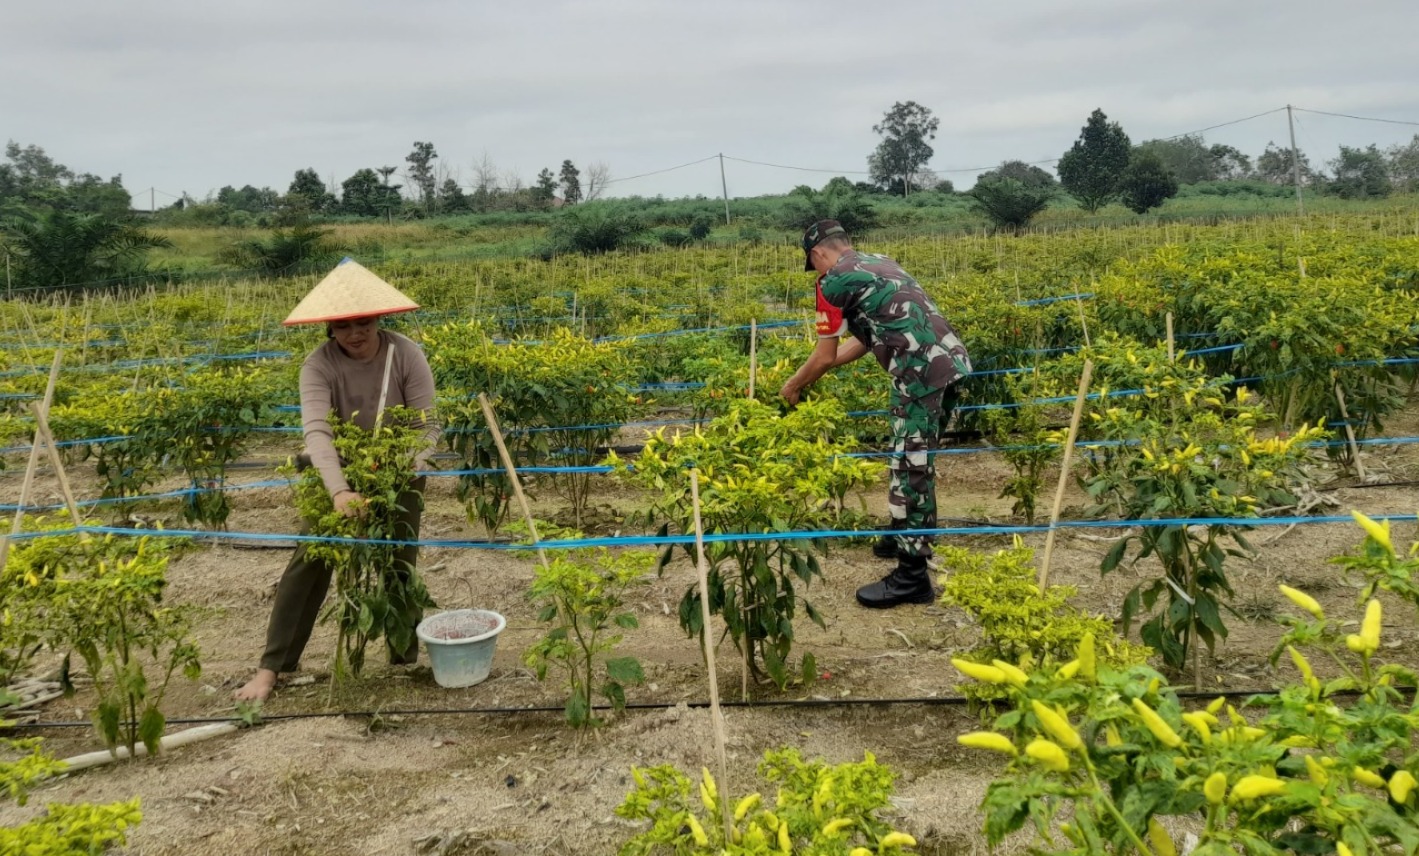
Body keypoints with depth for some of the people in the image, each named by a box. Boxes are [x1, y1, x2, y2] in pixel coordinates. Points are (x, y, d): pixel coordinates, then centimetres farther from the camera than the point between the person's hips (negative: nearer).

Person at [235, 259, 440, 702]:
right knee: (310, 561, -5)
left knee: (399, 566, 3)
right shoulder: (318, 365, -25)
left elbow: (429, 427, -21)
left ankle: (407, 662, 19)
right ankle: (270, 668, 2)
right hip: (336, 474, 0)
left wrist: (406, 466, -41)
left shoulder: (407, 356, -23)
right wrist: (339, 491, -55)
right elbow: (316, 431, -39)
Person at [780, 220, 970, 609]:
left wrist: (793, 386, 21)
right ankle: (906, 536, 36)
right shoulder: (878, 263, 24)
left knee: (910, 467, -3)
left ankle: (912, 577, 2)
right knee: (914, 460, 22)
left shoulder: (834, 282, -2)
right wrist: (810, 372, 34)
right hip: (950, 361, 9)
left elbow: (825, 358, 3)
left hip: (922, 373, -9)